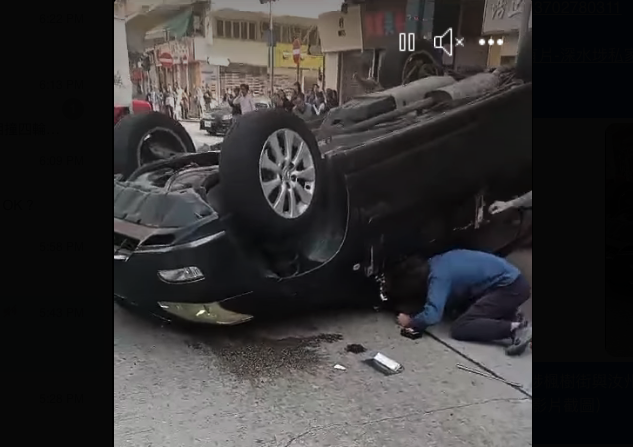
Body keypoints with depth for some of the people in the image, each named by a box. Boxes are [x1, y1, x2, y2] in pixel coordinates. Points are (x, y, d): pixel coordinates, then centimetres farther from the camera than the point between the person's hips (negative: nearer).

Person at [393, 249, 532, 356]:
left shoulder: (438, 275, -15)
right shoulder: (435, 262, 11)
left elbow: (431, 316, -23)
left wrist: (410, 322, -4)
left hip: (511, 287, -9)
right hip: (511, 280, 10)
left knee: (460, 328, -10)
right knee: (464, 307, 24)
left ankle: (516, 328, -18)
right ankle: (511, 315, 11)